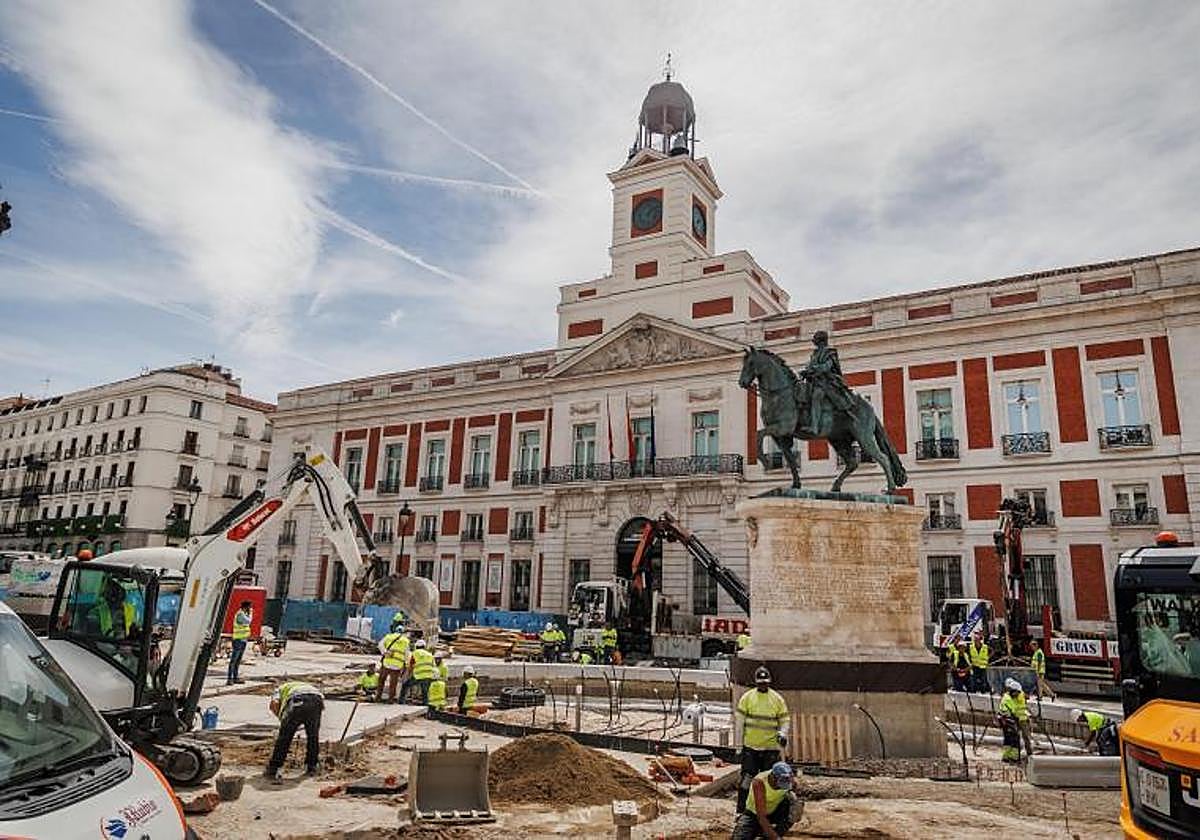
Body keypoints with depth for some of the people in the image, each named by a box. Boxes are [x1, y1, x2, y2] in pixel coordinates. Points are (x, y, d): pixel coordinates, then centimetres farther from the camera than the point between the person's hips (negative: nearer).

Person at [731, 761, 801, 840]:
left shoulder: (789, 778, -21)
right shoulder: (759, 782, -34)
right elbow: (761, 816, -34)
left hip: (774, 812, 4)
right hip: (754, 814, -4)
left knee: (797, 805, -25)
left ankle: (778, 832, -8)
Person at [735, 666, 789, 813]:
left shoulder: (777, 699, 1)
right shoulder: (747, 697, -1)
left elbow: (784, 719, 8)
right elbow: (740, 719, 3)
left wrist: (782, 733, -9)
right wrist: (740, 739, 1)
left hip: (771, 747, 1)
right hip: (750, 746, -1)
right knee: (747, 778, 1)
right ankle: (742, 809, 10)